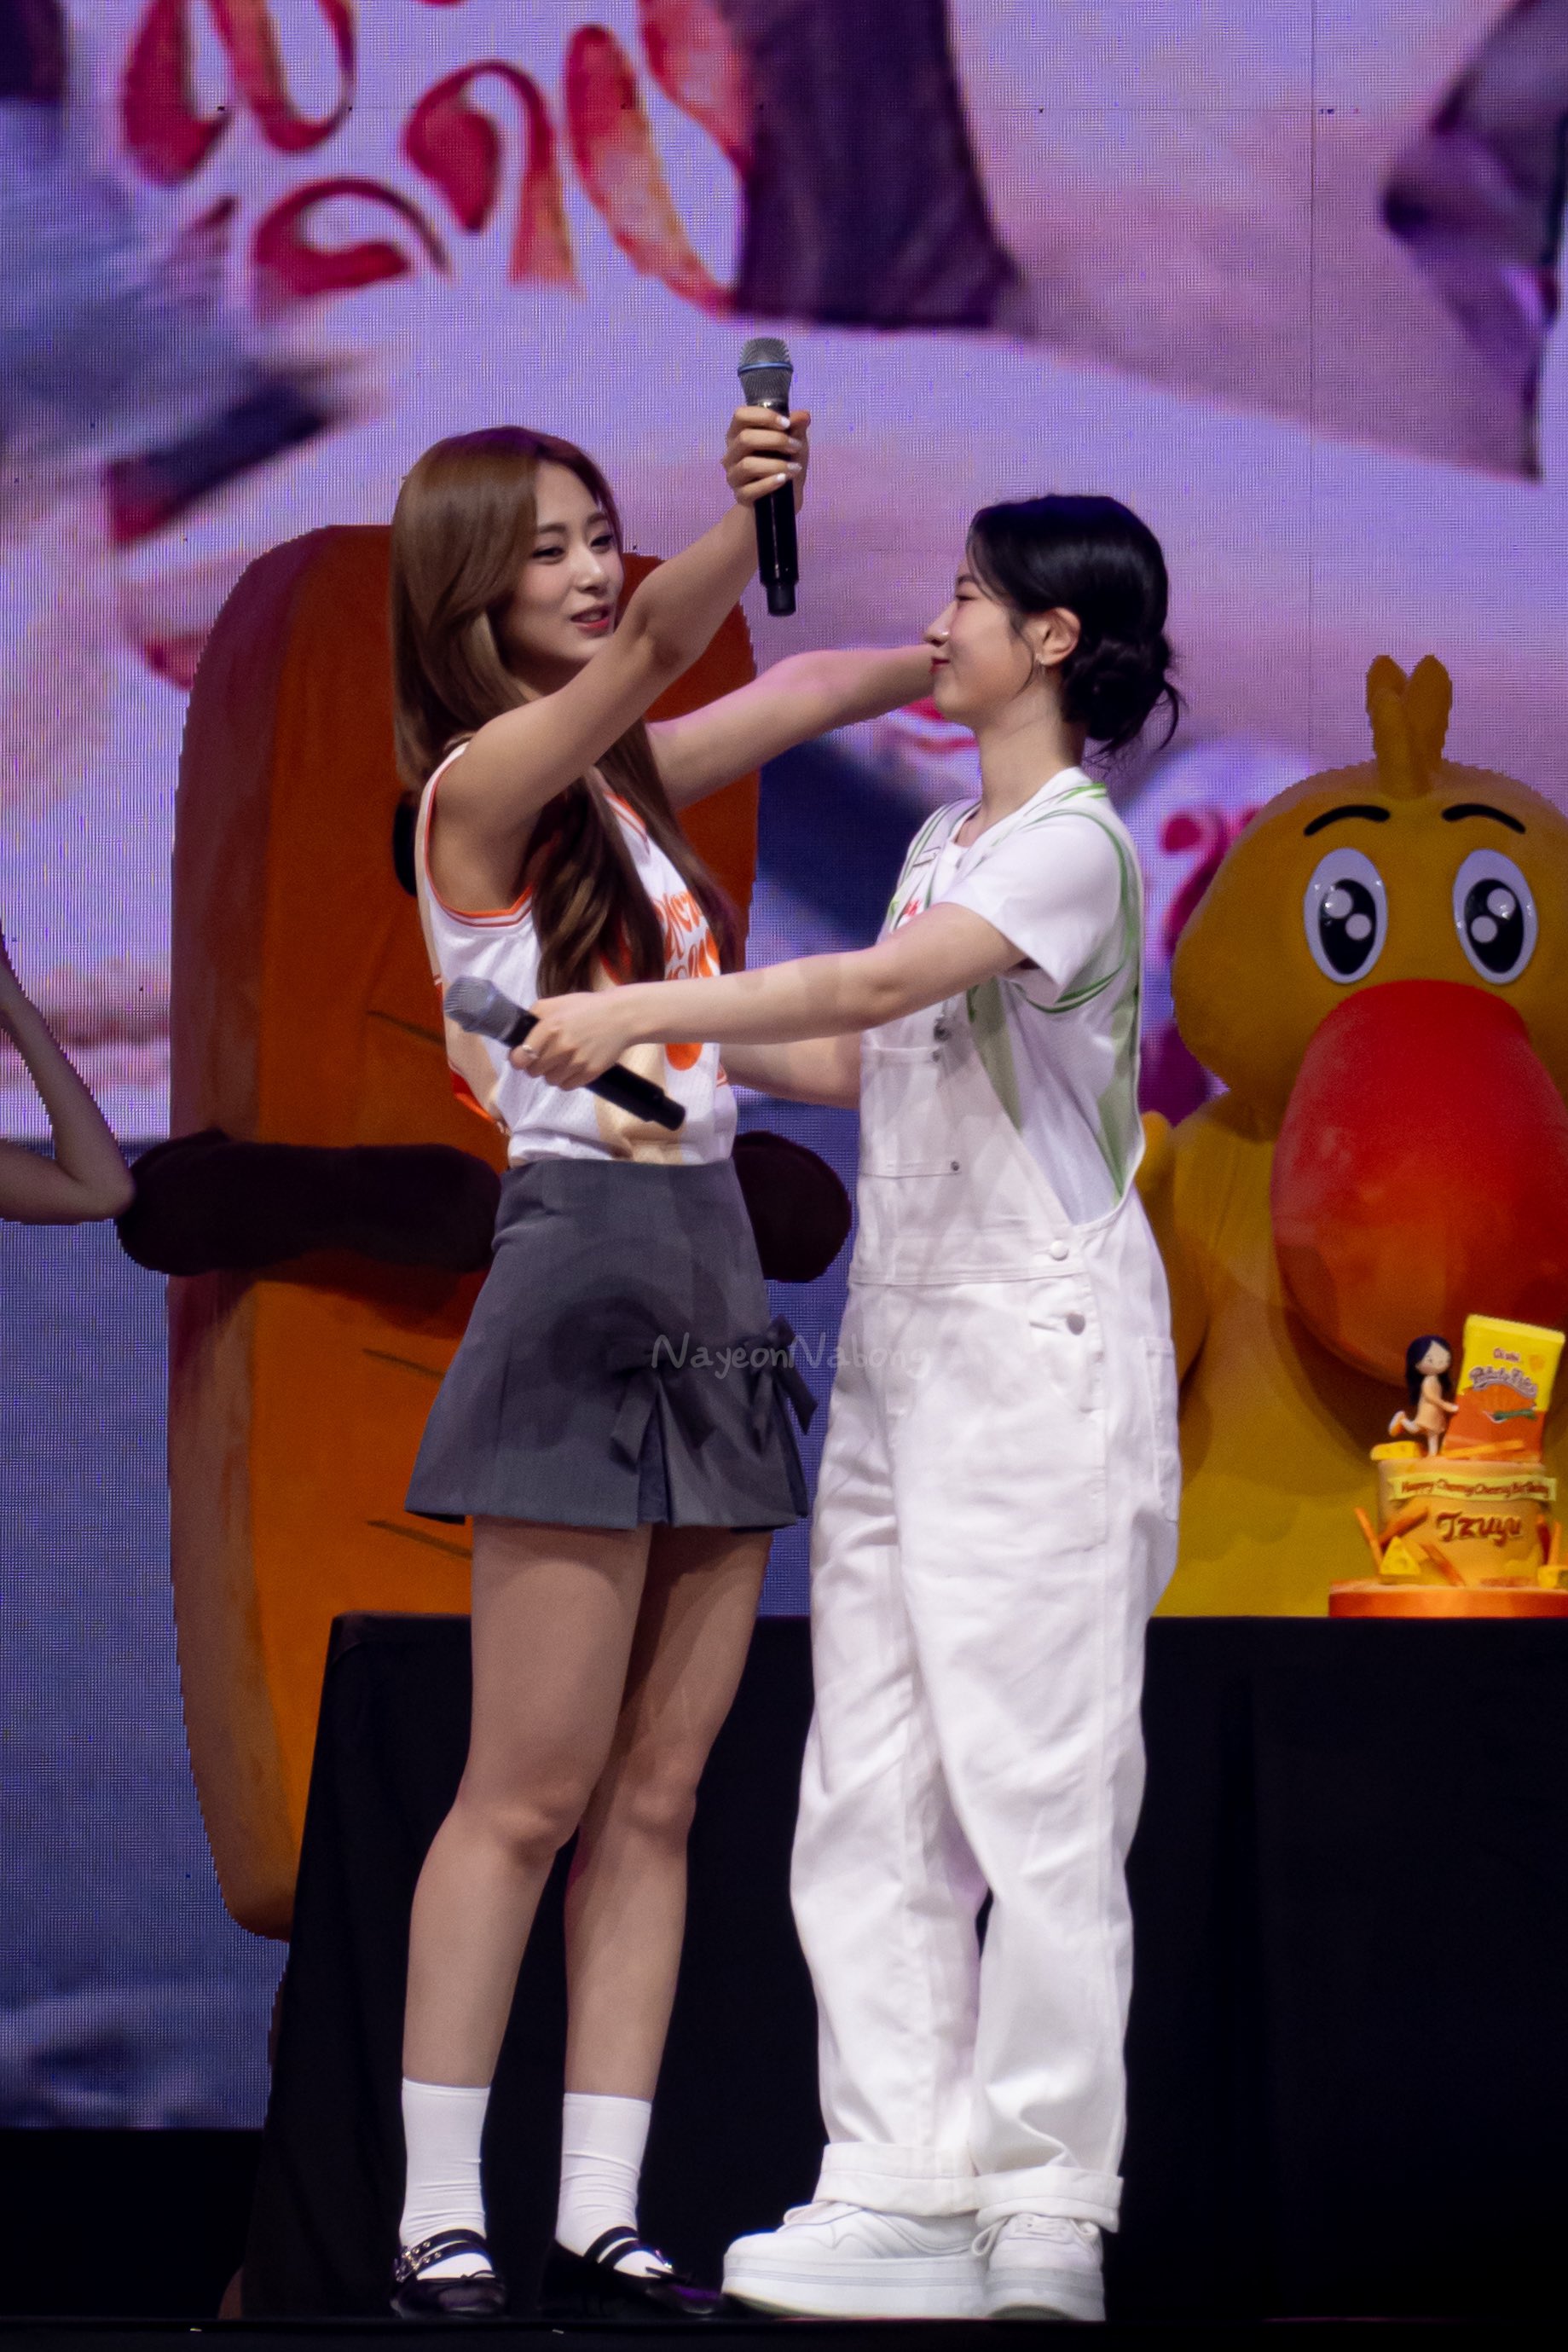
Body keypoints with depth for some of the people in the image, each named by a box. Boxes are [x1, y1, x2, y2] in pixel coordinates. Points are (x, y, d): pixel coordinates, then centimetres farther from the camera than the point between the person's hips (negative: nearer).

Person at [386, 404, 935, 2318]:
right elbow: (638, 659, -26)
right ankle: (438, 2216, -1)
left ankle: (599, 2215, 9)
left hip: (714, 1276, 8)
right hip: (581, 1274, -8)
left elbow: (802, 693, 27)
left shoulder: (627, 779, 15)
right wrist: (749, 522, -41)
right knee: (531, 1795, -6)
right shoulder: (479, 786, -8)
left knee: (658, 1798, 6)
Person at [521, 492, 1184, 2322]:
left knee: (1034, 1777, -7)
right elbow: (856, 1063, 22)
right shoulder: (943, 846, 17)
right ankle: (902, 2182, 5)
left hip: (1041, 1352, -9)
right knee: (872, 1790, 4)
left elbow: (882, 985, -25)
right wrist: (649, 1040, 16)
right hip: (901, 1348, 9)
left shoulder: (1073, 842, -11)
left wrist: (645, 1005, -29)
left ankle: (1046, 2206, -4)